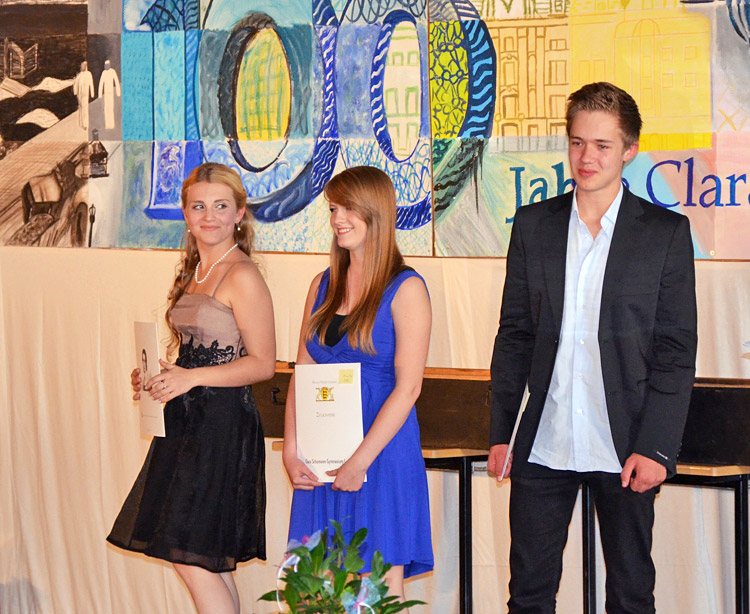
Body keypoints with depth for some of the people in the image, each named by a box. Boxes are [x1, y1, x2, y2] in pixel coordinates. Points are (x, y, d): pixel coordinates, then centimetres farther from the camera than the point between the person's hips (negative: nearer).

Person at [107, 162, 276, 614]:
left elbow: (263, 363, -13)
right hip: (186, 419, 9)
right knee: (211, 564, 9)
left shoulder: (243, 277, -12)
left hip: (223, 420, -9)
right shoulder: (194, 272, 14)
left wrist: (191, 377, -20)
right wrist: (155, 377, 7)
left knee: (190, 557, -9)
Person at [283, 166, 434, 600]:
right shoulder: (324, 285, 13)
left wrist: (360, 461, -16)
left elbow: (407, 387, -11)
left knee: (382, 589, -4)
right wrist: (292, 451, -1)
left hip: (382, 451, -5)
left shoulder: (405, 288, -5)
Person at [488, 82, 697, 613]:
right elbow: (514, 335, 10)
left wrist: (656, 448, -11)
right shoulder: (534, 225, 7)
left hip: (625, 449, -2)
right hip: (543, 447, 2)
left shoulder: (666, 232, -2)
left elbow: (677, 351, -3)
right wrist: (500, 431, 5)